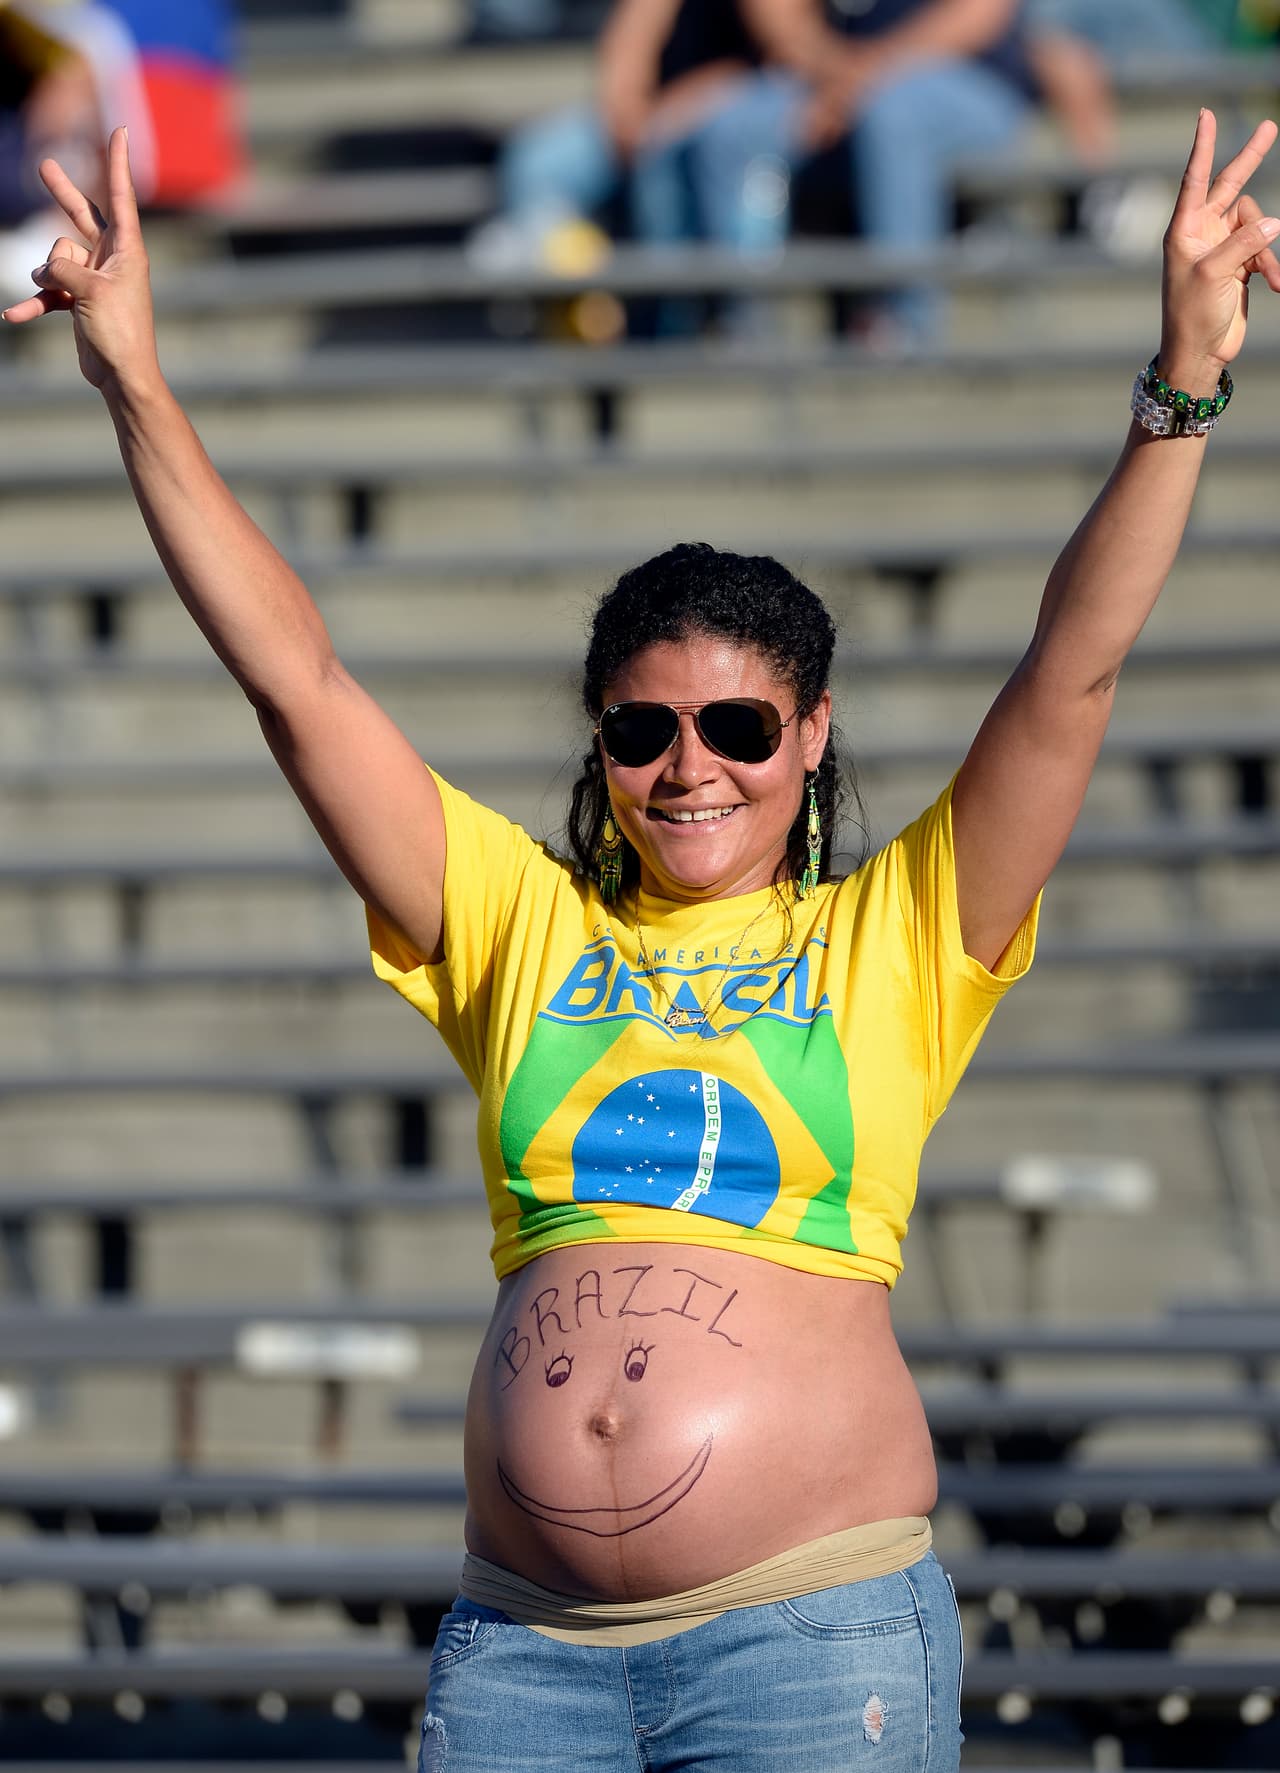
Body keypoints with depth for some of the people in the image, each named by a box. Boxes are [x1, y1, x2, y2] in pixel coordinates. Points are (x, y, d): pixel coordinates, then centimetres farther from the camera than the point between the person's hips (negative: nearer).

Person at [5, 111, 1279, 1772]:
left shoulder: (888, 945, 6)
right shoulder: (522, 926, 13)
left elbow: (1072, 674, -1)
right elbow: (297, 683, 9)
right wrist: (136, 387, 4)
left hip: (813, 1634, -3)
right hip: (522, 1639, 3)